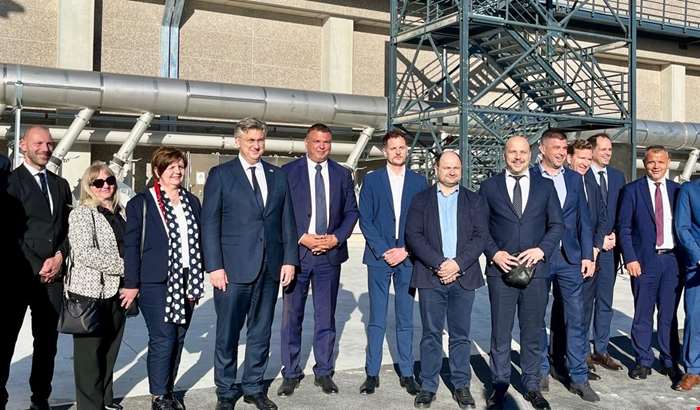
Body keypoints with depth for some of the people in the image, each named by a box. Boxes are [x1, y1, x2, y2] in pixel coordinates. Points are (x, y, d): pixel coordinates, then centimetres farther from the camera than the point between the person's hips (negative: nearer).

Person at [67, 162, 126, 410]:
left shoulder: (119, 213, 13)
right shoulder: (82, 213, -7)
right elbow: (84, 253, -18)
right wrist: (123, 266, -18)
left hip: (116, 291, 6)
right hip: (91, 292, -6)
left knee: (110, 349, 13)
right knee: (90, 351, 3)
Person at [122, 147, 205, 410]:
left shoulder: (192, 202, 12)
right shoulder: (141, 203, -2)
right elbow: (131, 246, -4)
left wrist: (197, 282, 10)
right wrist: (131, 284, -8)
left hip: (185, 282, 5)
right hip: (156, 283, -5)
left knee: (178, 339, 8)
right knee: (163, 340, -6)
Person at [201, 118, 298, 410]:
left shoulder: (278, 176, 11)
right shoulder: (220, 175, 0)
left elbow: (287, 221, 11)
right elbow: (209, 224, -4)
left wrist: (290, 259, 4)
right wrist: (214, 266, -10)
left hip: (270, 268, 4)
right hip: (233, 268, -3)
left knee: (261, 331, 12)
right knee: (227, 333, 4)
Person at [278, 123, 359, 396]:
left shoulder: (342, 175, 8)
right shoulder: (288, 172, 0)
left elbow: (351, 212, 9)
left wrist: (336, 238, -6)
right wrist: (302, 238, -12)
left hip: (330, 254, 2)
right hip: (297, 253, -2)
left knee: (326, 316, 9)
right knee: (292, 316, 5)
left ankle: (324, 372, 21)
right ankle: (291, 373, 17)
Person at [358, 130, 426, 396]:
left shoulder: (419, 182, 7)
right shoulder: (371, 180, 4)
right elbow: (365, 220, -1)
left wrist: (405, 251, -6)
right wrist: (383, 251, -10)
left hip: (407, 258, 1)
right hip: (378, 257, -1)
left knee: (405, 320, 7)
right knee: (376, 320, 3)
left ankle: (406, 373, 16)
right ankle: (372, 373, 12)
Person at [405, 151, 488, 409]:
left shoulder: (474, 201, 11)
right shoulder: (421, 200, 8)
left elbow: (480, 236, 1)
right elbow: (413, 235, -3)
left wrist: (457, 263, -12)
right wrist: (439, 263, -13)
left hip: (463, 277, 1)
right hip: (431, 276, -1)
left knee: (460, 335, 6)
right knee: (431, 334, 4)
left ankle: (461, 386, 16)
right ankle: (428, 386, 13)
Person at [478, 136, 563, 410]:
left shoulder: (545, 187, 8)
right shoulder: (489, 187, 5)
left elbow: (556, 225, 6)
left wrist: (541, 249, -10)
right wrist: (494, 253, -11)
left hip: (535, 268, 1)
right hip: (500, 268, -1)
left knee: (533, 331, 9)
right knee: (500, 332, 6)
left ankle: (532, 385, 23)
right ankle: (499, 385, 19)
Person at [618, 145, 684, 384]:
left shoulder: (677, 191, 10)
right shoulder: (632, 190, 1)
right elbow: (624, 227, -2)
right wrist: (630, 258, -10)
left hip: (673, 259, 2)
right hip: (645, 260, -2)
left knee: (669, 314, 9)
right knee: (643, 315, 4)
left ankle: (670, 362, 20)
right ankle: (643, 361, 16)